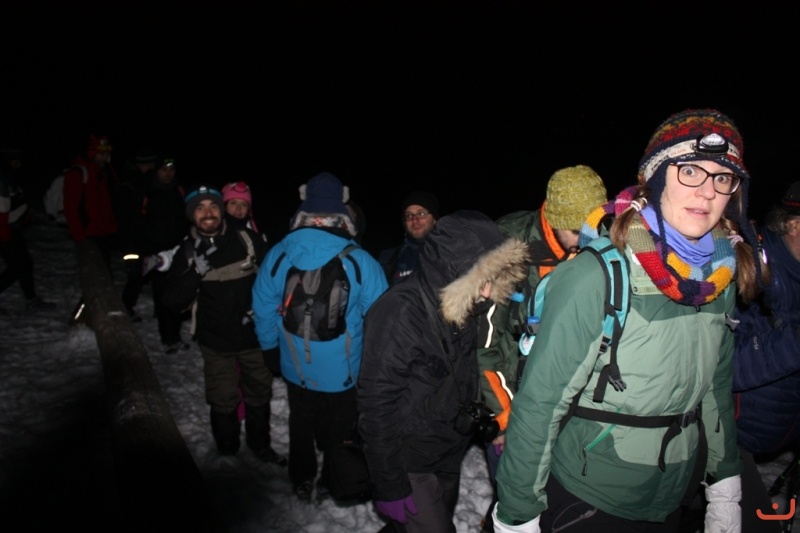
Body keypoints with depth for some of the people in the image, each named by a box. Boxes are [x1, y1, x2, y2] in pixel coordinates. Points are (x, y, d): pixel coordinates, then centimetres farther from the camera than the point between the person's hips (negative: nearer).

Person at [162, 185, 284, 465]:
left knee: (259, 395, 17)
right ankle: (227, 453, 34)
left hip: (255, 335, 1)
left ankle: (260, 446, 40)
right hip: (217, 342, 0)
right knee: (223, 402, 9)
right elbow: (174, 302, -11)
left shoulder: (248, 240, -11)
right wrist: (196, 271, -24)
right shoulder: (188, 253, -6)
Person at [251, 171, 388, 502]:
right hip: (341, 370, -2)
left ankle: (302, 482, 45)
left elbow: (263, 308, -5)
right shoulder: (359, 261, -24)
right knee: (337, 431, 22)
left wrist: (270, 345, 13)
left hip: (296, 367, 3)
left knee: (300, 425, 26)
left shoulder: (279, 255, -15)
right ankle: (331, 485, 41)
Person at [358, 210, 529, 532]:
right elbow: (377, 406, -23)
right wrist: (391, 488, -16)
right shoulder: (399, 314, -27)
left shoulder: (464, 308, -6)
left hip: (451, 455, 7)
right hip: (412, 465, -7)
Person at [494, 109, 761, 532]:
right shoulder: (595, 278, -24)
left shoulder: (720, 279, -4)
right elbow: (538, 402, -21)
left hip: (672, 498, 6)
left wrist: (726, 489, 12)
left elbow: (716, 388, 9)